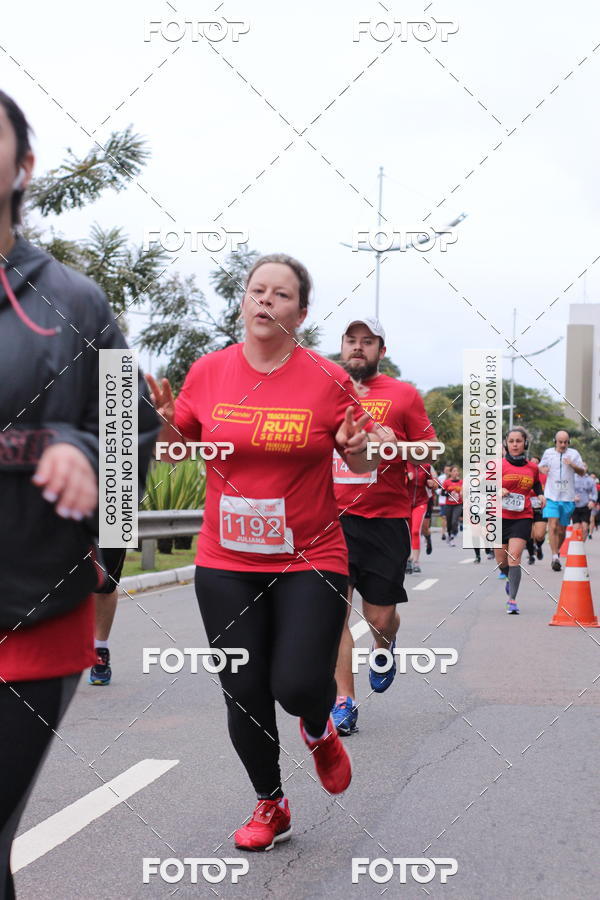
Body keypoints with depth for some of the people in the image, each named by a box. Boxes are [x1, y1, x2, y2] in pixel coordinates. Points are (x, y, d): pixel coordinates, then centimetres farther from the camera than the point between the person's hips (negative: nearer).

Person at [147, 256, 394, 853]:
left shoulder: (327, 379, -6)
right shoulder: (208, 371, 0)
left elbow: (362, 464, 5)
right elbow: (180, 446, 12)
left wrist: (361, 447, -18)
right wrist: (162, 422, -9)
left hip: (310, 561, -2)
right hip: (226, 563, 2)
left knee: (299, 685, -13)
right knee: (244, 693, 5)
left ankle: (318, 729, 26)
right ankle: (270, 805, 30)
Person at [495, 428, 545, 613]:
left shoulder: (532, 467, 7)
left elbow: (536, 484, 27)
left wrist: (540, 495, 8)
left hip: (522, 518, 0)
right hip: (500, 517, 0)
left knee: (514, 557, -16)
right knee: (501, 561, 9)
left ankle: (512, 600, -15)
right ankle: (510, 579, 44)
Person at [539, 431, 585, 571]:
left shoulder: (573, 453, 4)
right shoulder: (548, 453, 6)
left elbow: (582, 472, 6)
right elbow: (540, 466, 20)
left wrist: (572, 465, -14)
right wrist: (543, 469, -5)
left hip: (568, 497, 1)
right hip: (551, 496, -1)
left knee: (561, 530, 8)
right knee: (553, 526, -16)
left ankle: (557, 553, 29)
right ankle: (555, 556, -18)